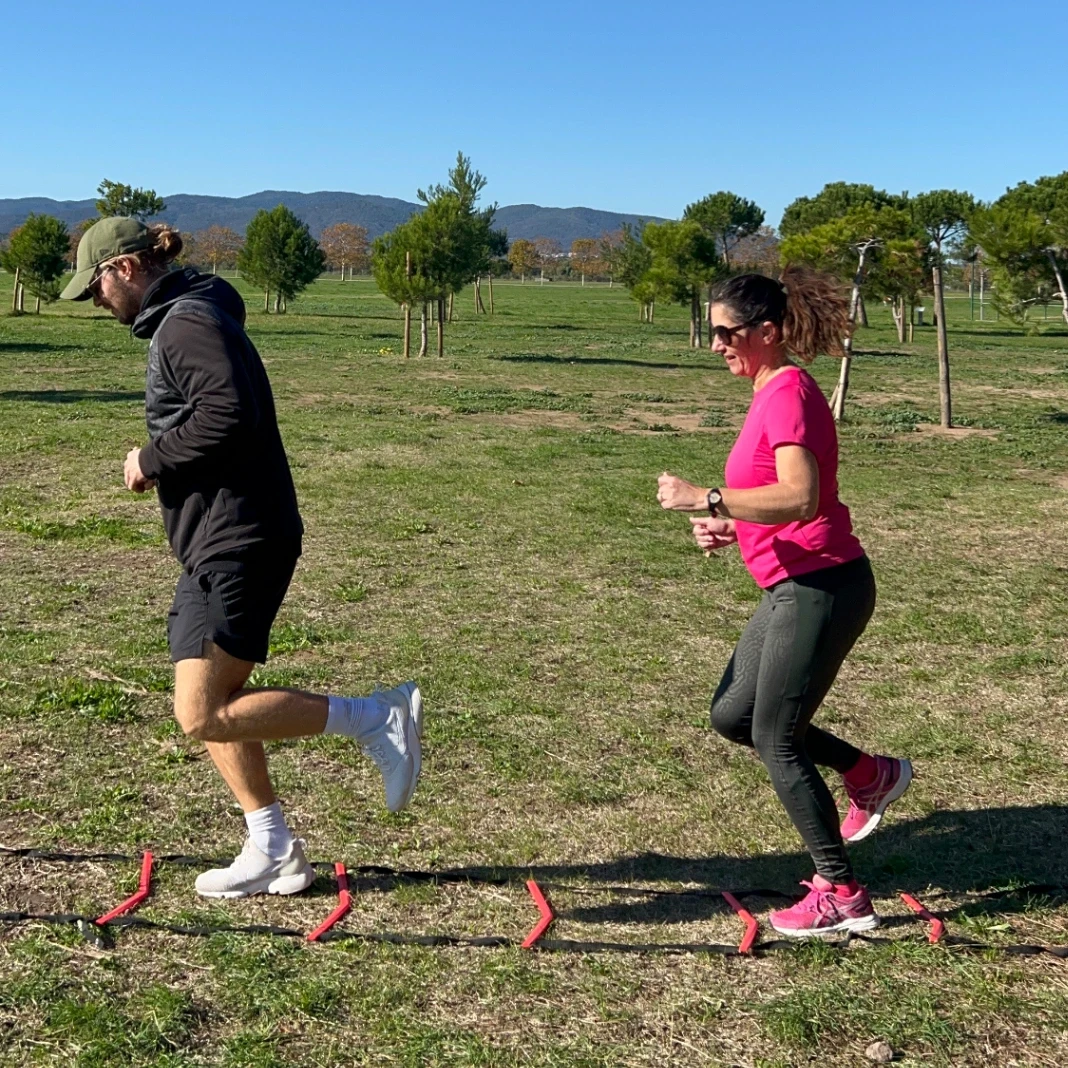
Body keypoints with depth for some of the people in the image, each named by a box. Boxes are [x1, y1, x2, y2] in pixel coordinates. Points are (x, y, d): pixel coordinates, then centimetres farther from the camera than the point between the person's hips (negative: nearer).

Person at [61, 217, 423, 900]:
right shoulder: (180, 319, 20)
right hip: (215, 543, 11)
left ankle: (377, 718, -5)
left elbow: (229, 416, -28)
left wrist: (152, 461, -14)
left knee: (204, 715, -11)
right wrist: (160, 462, 8)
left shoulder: (188, 322, -13)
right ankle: (274, 853, 22)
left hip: (239, 543, -11)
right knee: (213, 705, 14)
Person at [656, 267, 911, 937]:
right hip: (797, 587, 10)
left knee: (776, 739, -2)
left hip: (822, 587, -10)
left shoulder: (788, 391, -17)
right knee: (732, 715, 16)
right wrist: (731, 529, 6)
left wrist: (706, 499, -27)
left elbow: (800, 498, -31)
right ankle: (871, 775, 29)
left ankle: (842, 895, 11)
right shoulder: (774, 391, 13)